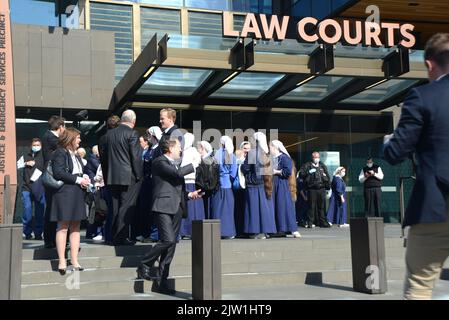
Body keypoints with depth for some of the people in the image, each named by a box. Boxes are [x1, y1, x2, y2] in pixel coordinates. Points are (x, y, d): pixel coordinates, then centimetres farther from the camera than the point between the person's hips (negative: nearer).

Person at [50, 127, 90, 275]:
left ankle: (74, 260, 9)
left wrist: (85, 178, 6)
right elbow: (58, 173, -15)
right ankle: (62, 261, -5)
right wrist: (78, 179, -16)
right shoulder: (60, 153, -4)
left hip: (78, 195, 8)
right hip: (64, 194, -8)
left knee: (76, 228, 6)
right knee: (63, 227, -6)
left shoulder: (76, 155, 22)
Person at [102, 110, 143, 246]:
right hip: (129, 177, -6)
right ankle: (120, 237, -3)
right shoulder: (132, 134, -10)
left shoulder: (109, 133, 9)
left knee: (116, 208, 12)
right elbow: (136, 157, -13)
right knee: (126, 208, -2)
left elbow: (103, 156, 13)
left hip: (112, 177, 6)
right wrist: (139, 176, -5)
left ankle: (115, 236, 16)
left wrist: (106, 176, 18)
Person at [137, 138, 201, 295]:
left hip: (176, 208, 9)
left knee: (171, 244, 4)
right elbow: (178, 173, -20)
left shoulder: (174, 164, 23)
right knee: (168, 240, -20)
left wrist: (188, 194, 16)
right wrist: (192, 166, -4)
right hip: (164, 206, -9)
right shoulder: (159, 162, -5)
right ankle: (144, 266, -1)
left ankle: (161, 280, 8)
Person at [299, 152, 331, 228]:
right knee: (311, 206, -4)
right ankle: (310, 222, 0)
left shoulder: (323, 166, 18)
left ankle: (322, 222, 10)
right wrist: (308, 172, -18)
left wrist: (328, 187, 14)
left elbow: (327, 177, 21)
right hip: (312, 189, -3)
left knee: (322, 206, 4)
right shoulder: (307, 165, 6)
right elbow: (301, 174, -2)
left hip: (321, 189, 3)